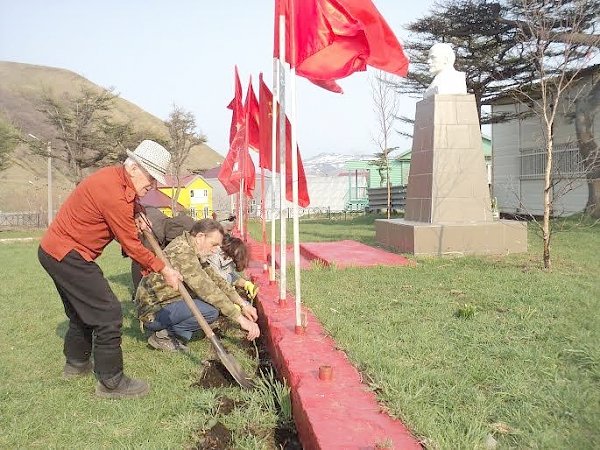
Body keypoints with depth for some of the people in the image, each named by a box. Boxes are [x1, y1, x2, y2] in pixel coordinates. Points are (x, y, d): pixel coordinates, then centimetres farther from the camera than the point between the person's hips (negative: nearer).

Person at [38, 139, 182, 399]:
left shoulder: (115, 179, 5)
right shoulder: (112, 193, -26)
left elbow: (121, 226, 15)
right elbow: (130, 244, -19)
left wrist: (137, 224, -5)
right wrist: (163, 270, -10)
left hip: (55, 251, 11)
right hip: (67, 256, -11)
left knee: (81, 310, 24)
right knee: (108, 314, -9)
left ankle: (76, 363, 41)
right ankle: (111, 382, 0)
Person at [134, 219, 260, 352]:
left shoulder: (188, 246, 7)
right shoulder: (182, 252, -24)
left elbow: (214, 278, 10)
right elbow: (208, 290, -29)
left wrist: (242, 303, 3)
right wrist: (241, 319, -26)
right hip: (152, 311, -10)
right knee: (212, 310, -24)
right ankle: (164, 335, -7)